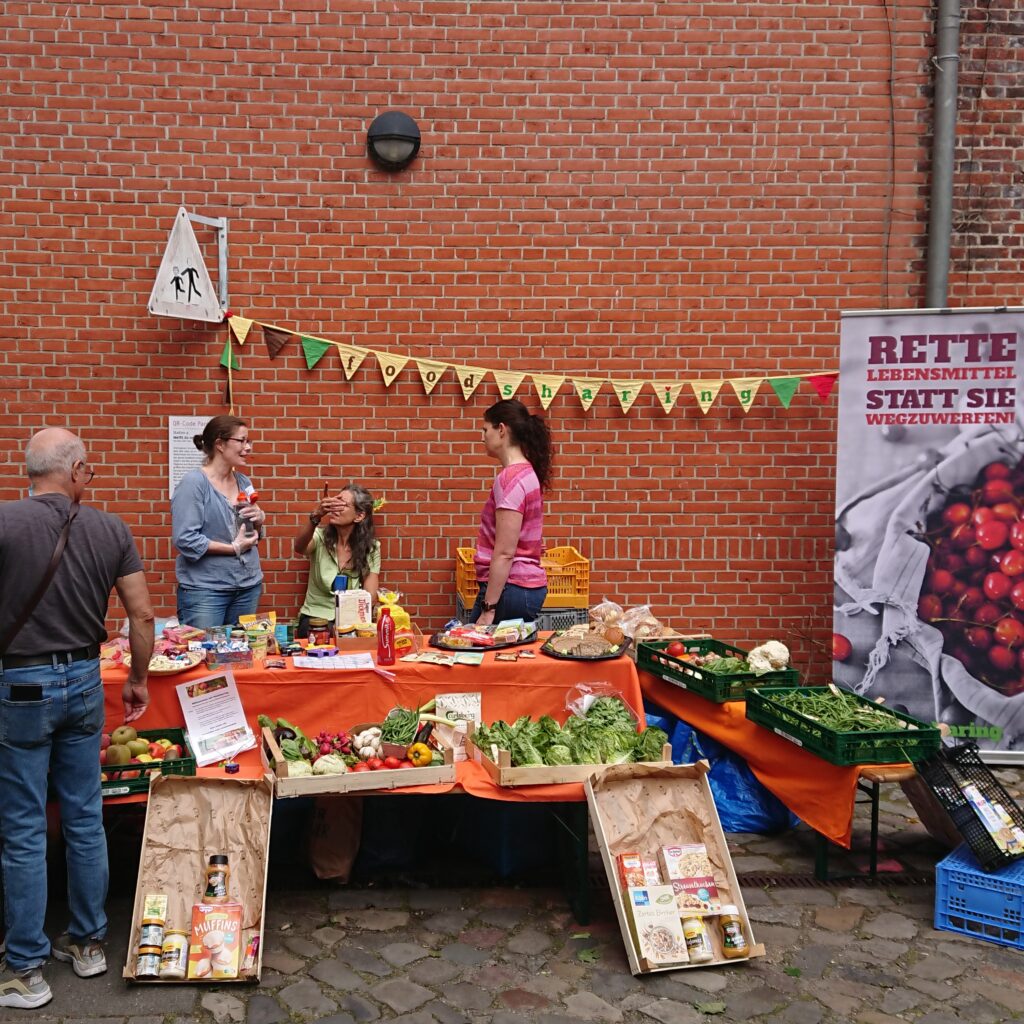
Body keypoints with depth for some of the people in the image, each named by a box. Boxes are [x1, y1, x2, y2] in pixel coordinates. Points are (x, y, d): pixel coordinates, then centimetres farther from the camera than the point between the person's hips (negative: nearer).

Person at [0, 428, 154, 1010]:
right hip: (84, 680, 3)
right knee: (86, 819, 15)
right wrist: (139, 680, 11)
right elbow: (142, 615, -1)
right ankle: (89, 943, 28)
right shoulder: (111, 530, -3)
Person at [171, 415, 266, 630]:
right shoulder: (193, 482, -11)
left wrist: (259, 519, -2)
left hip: (248, 585, 7)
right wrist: (233, 548, -15)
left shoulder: (244, 482, 9)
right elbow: (185, 539, -19)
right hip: (205, 588, -7)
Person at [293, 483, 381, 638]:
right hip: (316, 616, -1)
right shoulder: (320, 536, -5)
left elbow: (369, 596, -5)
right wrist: (316, 516, -47)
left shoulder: (371, 547, -1)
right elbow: (299, 548, -30)